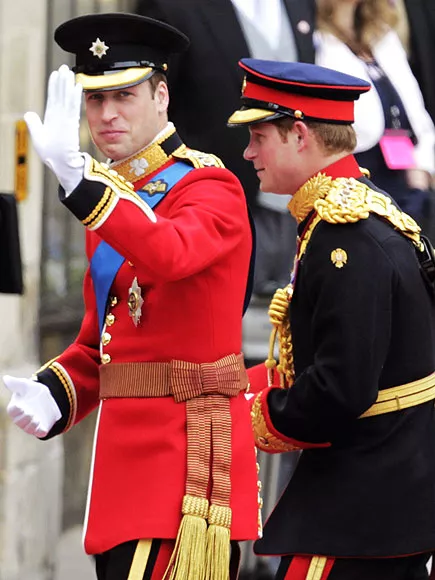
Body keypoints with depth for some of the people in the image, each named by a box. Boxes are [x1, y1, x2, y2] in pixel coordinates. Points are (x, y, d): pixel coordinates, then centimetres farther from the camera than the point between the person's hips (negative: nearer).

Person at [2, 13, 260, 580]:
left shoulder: (210, 188, -9)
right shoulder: (114, 196, 16)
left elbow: (171, 254, -32)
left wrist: (79, 182, -43)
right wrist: (56, 394, 1)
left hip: (187, 447, -9)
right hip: (128, 443, 9)